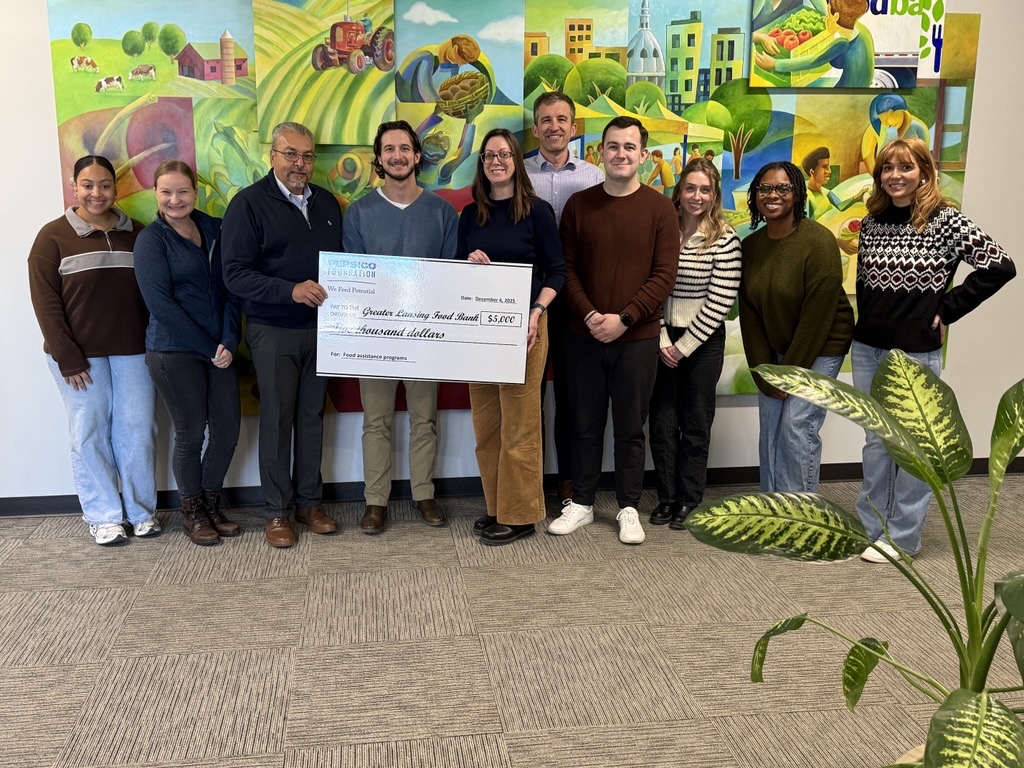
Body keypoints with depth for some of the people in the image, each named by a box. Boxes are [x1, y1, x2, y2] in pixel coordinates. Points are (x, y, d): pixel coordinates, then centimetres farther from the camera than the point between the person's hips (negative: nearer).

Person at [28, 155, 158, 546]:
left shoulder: (136, 234, 8)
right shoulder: (54, 236, 1)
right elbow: (45, 301, -3)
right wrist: (67, 358, -10)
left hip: (133, 351, 2)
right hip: (80, 355, -2)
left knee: (138, 430, 2)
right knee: (90, 433, 2)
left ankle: (142, 511, 17)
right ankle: (103, 516, 15)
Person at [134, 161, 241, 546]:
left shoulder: (214, 231, 9)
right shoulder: (151, 240, -4)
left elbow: (229, 290, 7)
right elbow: (160, 303, -11)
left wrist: (228, 342, -7)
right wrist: (207, 348, -13)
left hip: (219, 350, 4)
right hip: (174, 353, -4)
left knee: (227, 431, 6)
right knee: (190, 435, 3)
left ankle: (211, 504, 27)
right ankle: (192, 513, 23)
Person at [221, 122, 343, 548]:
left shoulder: (327, 203, 10)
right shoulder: (248, 204, -7)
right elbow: (235, 274, -14)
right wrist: (292, 290, -26)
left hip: (320, 328, 4)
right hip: (273, 331, -4)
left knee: (312, 416, 11)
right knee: (277, 420, 3)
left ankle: (310, 501, 23)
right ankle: (277, 511, 15)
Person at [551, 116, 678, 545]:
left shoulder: (659, 208, -1)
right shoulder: (579, 205, 4)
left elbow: (665, 275, -5)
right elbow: (567, 268, 3)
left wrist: (623, 319, -13)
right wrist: (590, 315, -11)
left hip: (637, 338, -1)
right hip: (583, 336, 2)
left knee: (630, 428, 8)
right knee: (586, 425, 11)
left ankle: (628, 509, 21)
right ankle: (581, 503, 24)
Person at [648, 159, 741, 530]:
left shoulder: (725, 240, -8)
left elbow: (720, 301, -11)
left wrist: (685, 345, -11)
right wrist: (661, 339, -7)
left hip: (703, 342, -2)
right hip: (662, 340, 3)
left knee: (696, 423, 7)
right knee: (662, 421, 6)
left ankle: (690, 500, 19)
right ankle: (666, 496, 20)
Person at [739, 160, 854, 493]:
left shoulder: (819, 242, -18)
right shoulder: (750, 245, -1)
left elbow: (817, 316, -19)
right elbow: (749, 315, 0)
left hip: (820, 348, -5)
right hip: (774, 349, 6)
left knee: (797, 424, -10)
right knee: (769, 430, 5)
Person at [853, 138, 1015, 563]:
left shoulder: (945, 220, -9)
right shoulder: (871, 222, 6)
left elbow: (1000, 266, -12)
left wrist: (948, 308, -10)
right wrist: (867, 322, 5)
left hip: (916, 350, -5)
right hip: (867, 348, 5)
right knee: (875, 441, 13)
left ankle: (902, 536, 16)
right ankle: (869, 526, 25)